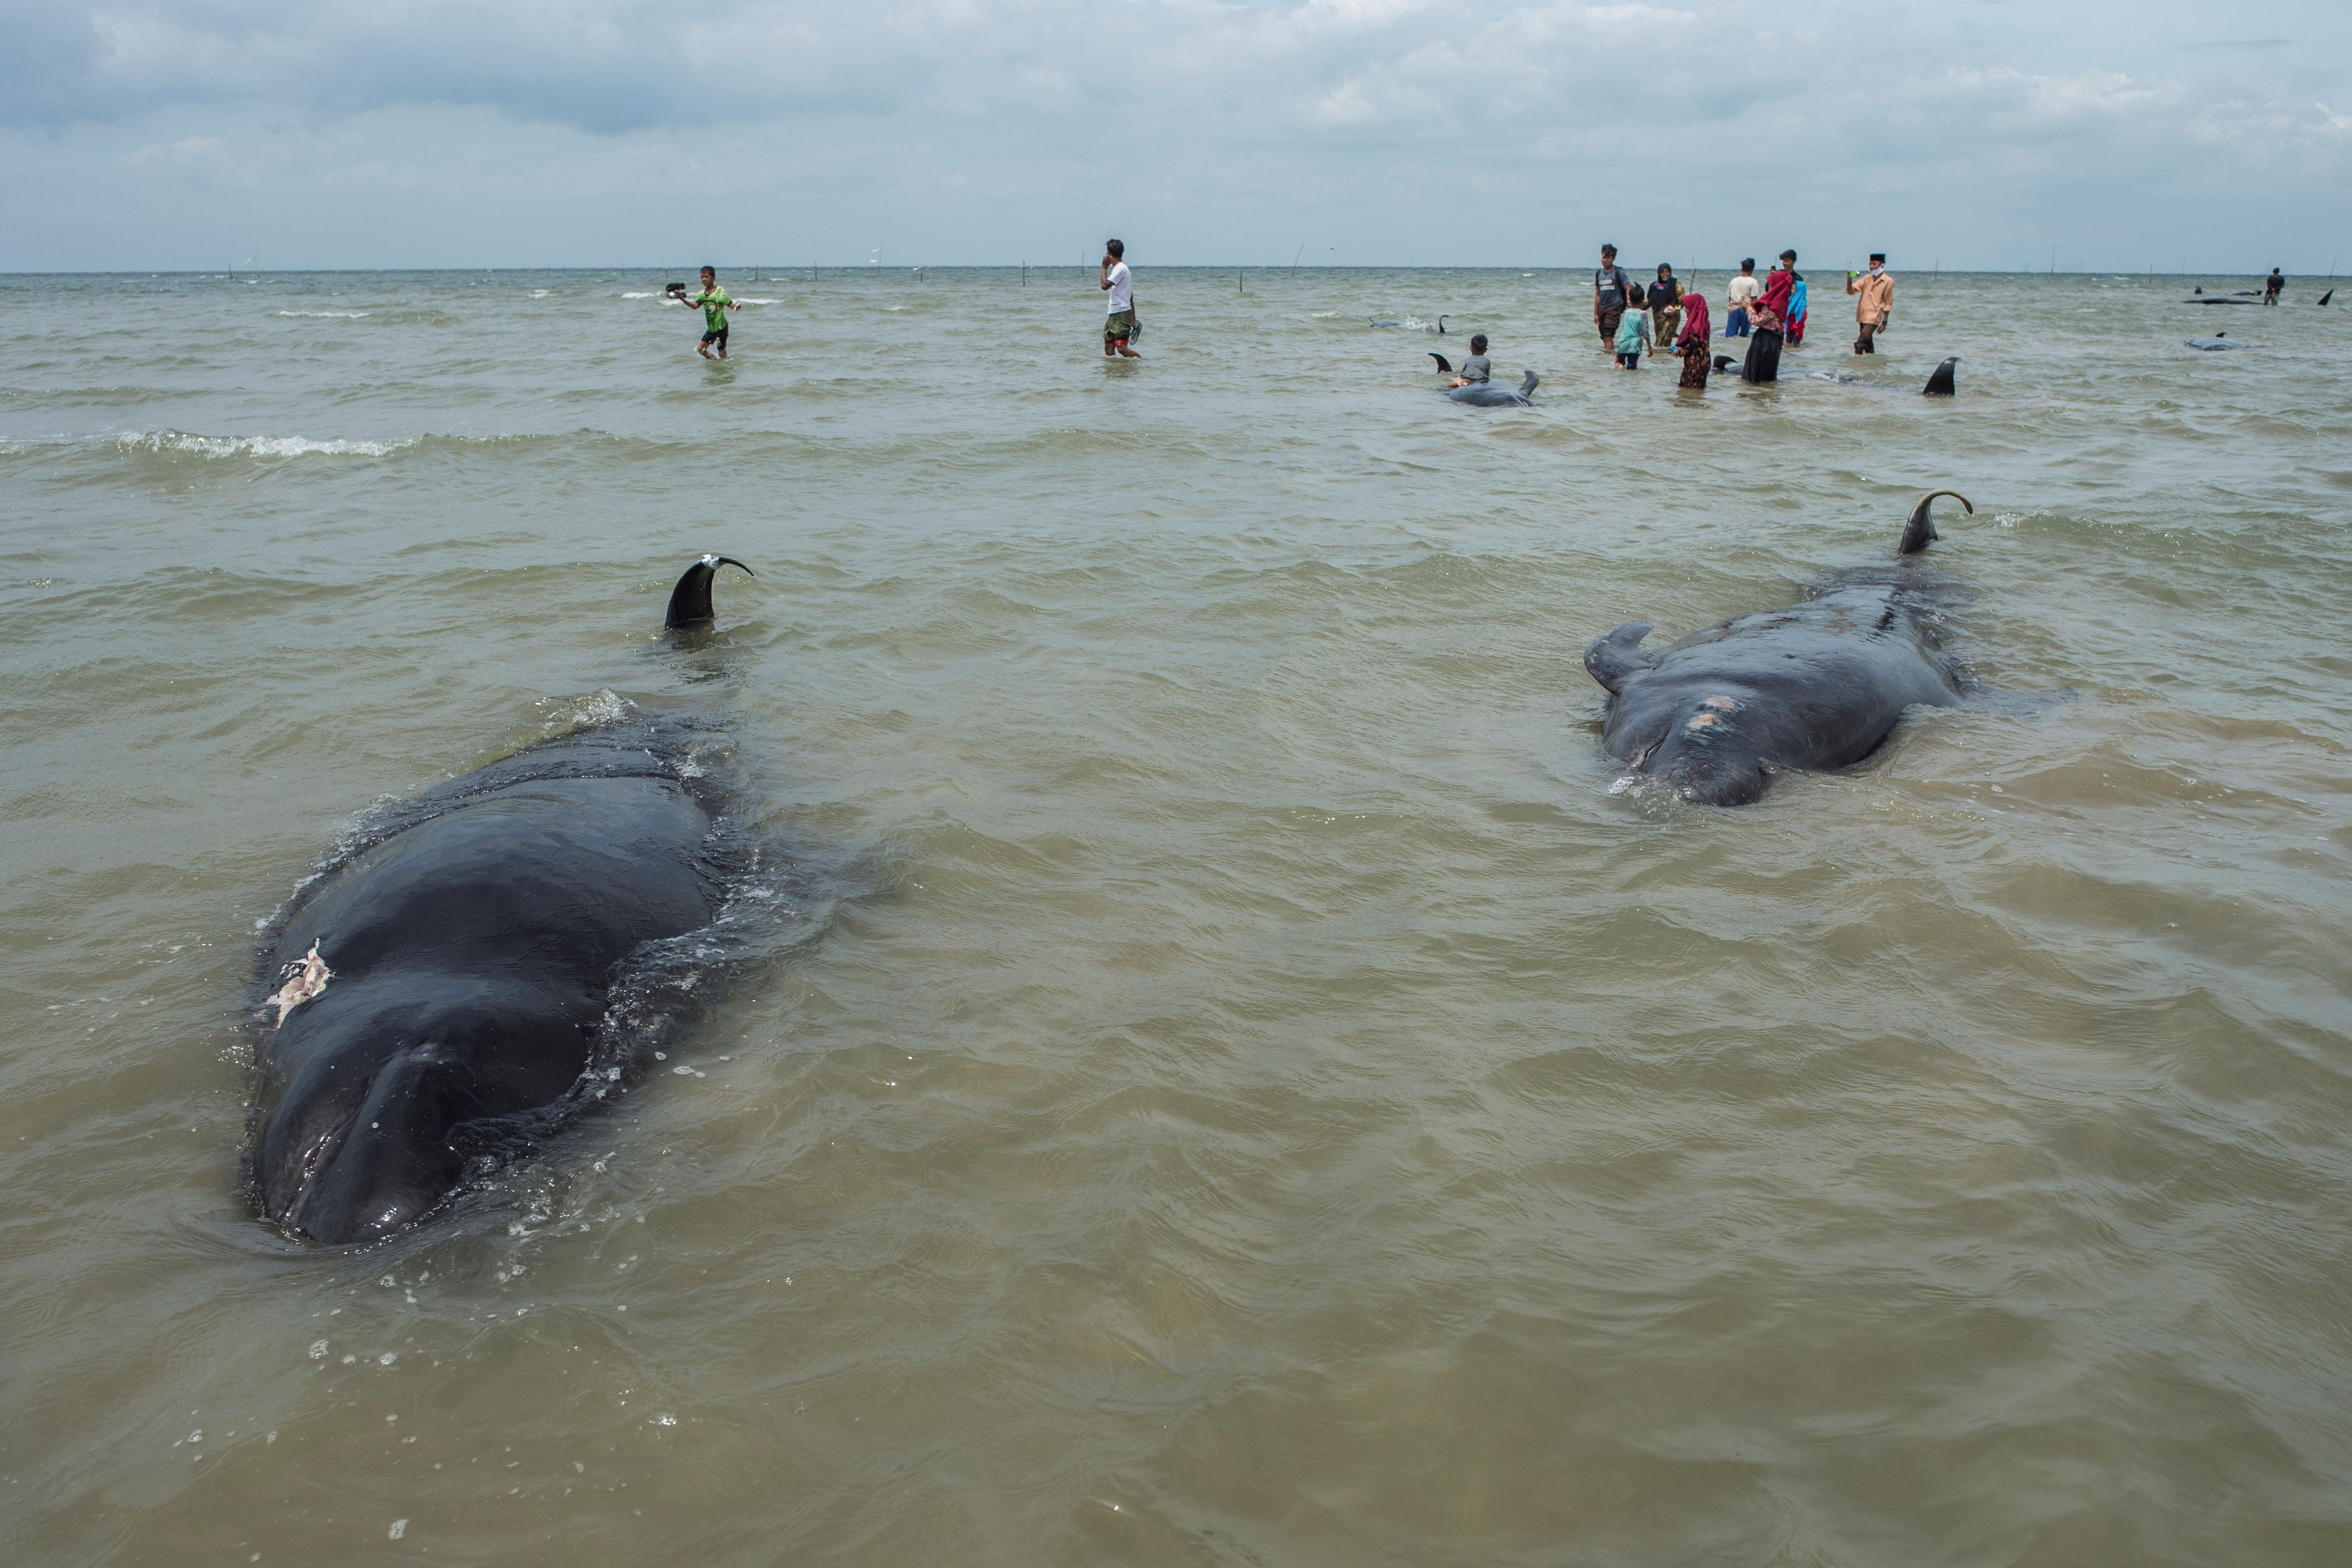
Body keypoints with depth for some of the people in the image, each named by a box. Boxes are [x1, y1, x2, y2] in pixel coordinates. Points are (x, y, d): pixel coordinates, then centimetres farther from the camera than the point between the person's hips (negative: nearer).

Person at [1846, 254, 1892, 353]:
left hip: (1873, 318, -6)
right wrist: (1849, 281, -18)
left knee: (1860, 344, -18)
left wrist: (1884, 323, -2)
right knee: (1868, 345, 13)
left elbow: (1888, 304, 0)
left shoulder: (1888, 281, -3)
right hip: (1862, 316, 6)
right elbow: (1852, 291, 2)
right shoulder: (1867, 278, 10)